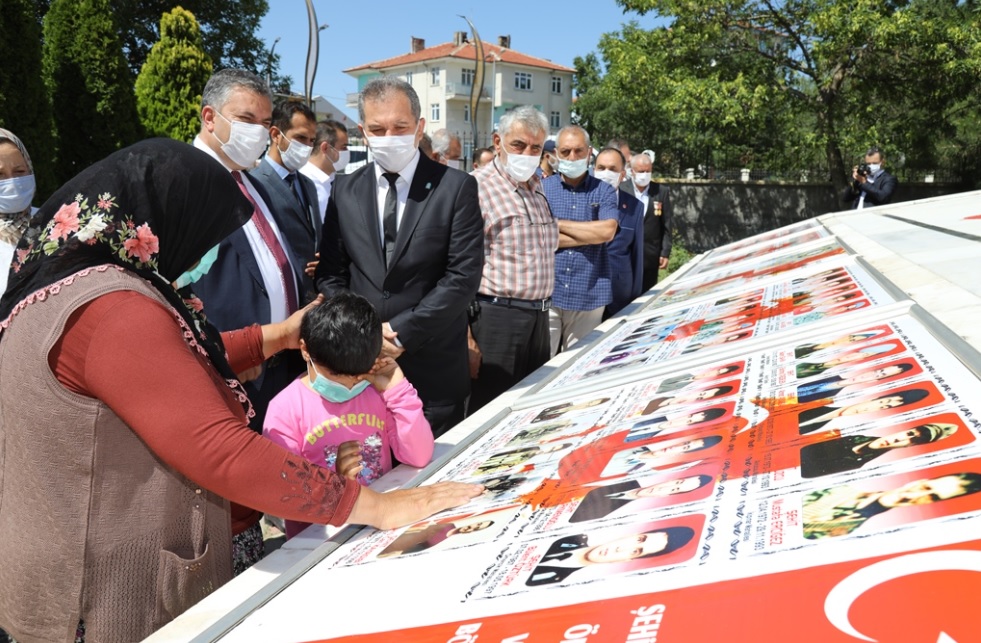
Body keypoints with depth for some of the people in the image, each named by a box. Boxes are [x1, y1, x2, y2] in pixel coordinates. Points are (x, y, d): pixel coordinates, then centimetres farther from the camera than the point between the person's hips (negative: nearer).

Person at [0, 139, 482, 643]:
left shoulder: (66, 275, 4)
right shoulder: (111, 310, -29)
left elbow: (168, 365, 16)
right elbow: (223, 453, -33)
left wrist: (277, 336, 17)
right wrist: (377, 507, -26)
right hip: (115, 595, -10)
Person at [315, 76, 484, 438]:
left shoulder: (456, 187, -4)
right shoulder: (344, 190, 7)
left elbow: (464, 276, -10)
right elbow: (330, 273, 7)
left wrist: (402, 331, -13)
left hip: (435, 368, -2)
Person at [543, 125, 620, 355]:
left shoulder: (604, 191, 6)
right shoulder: (541, 188, 5)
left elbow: (607, 231, -11)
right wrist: (591, 234, -9)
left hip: (589, 295, 1)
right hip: (546, 293, 0)